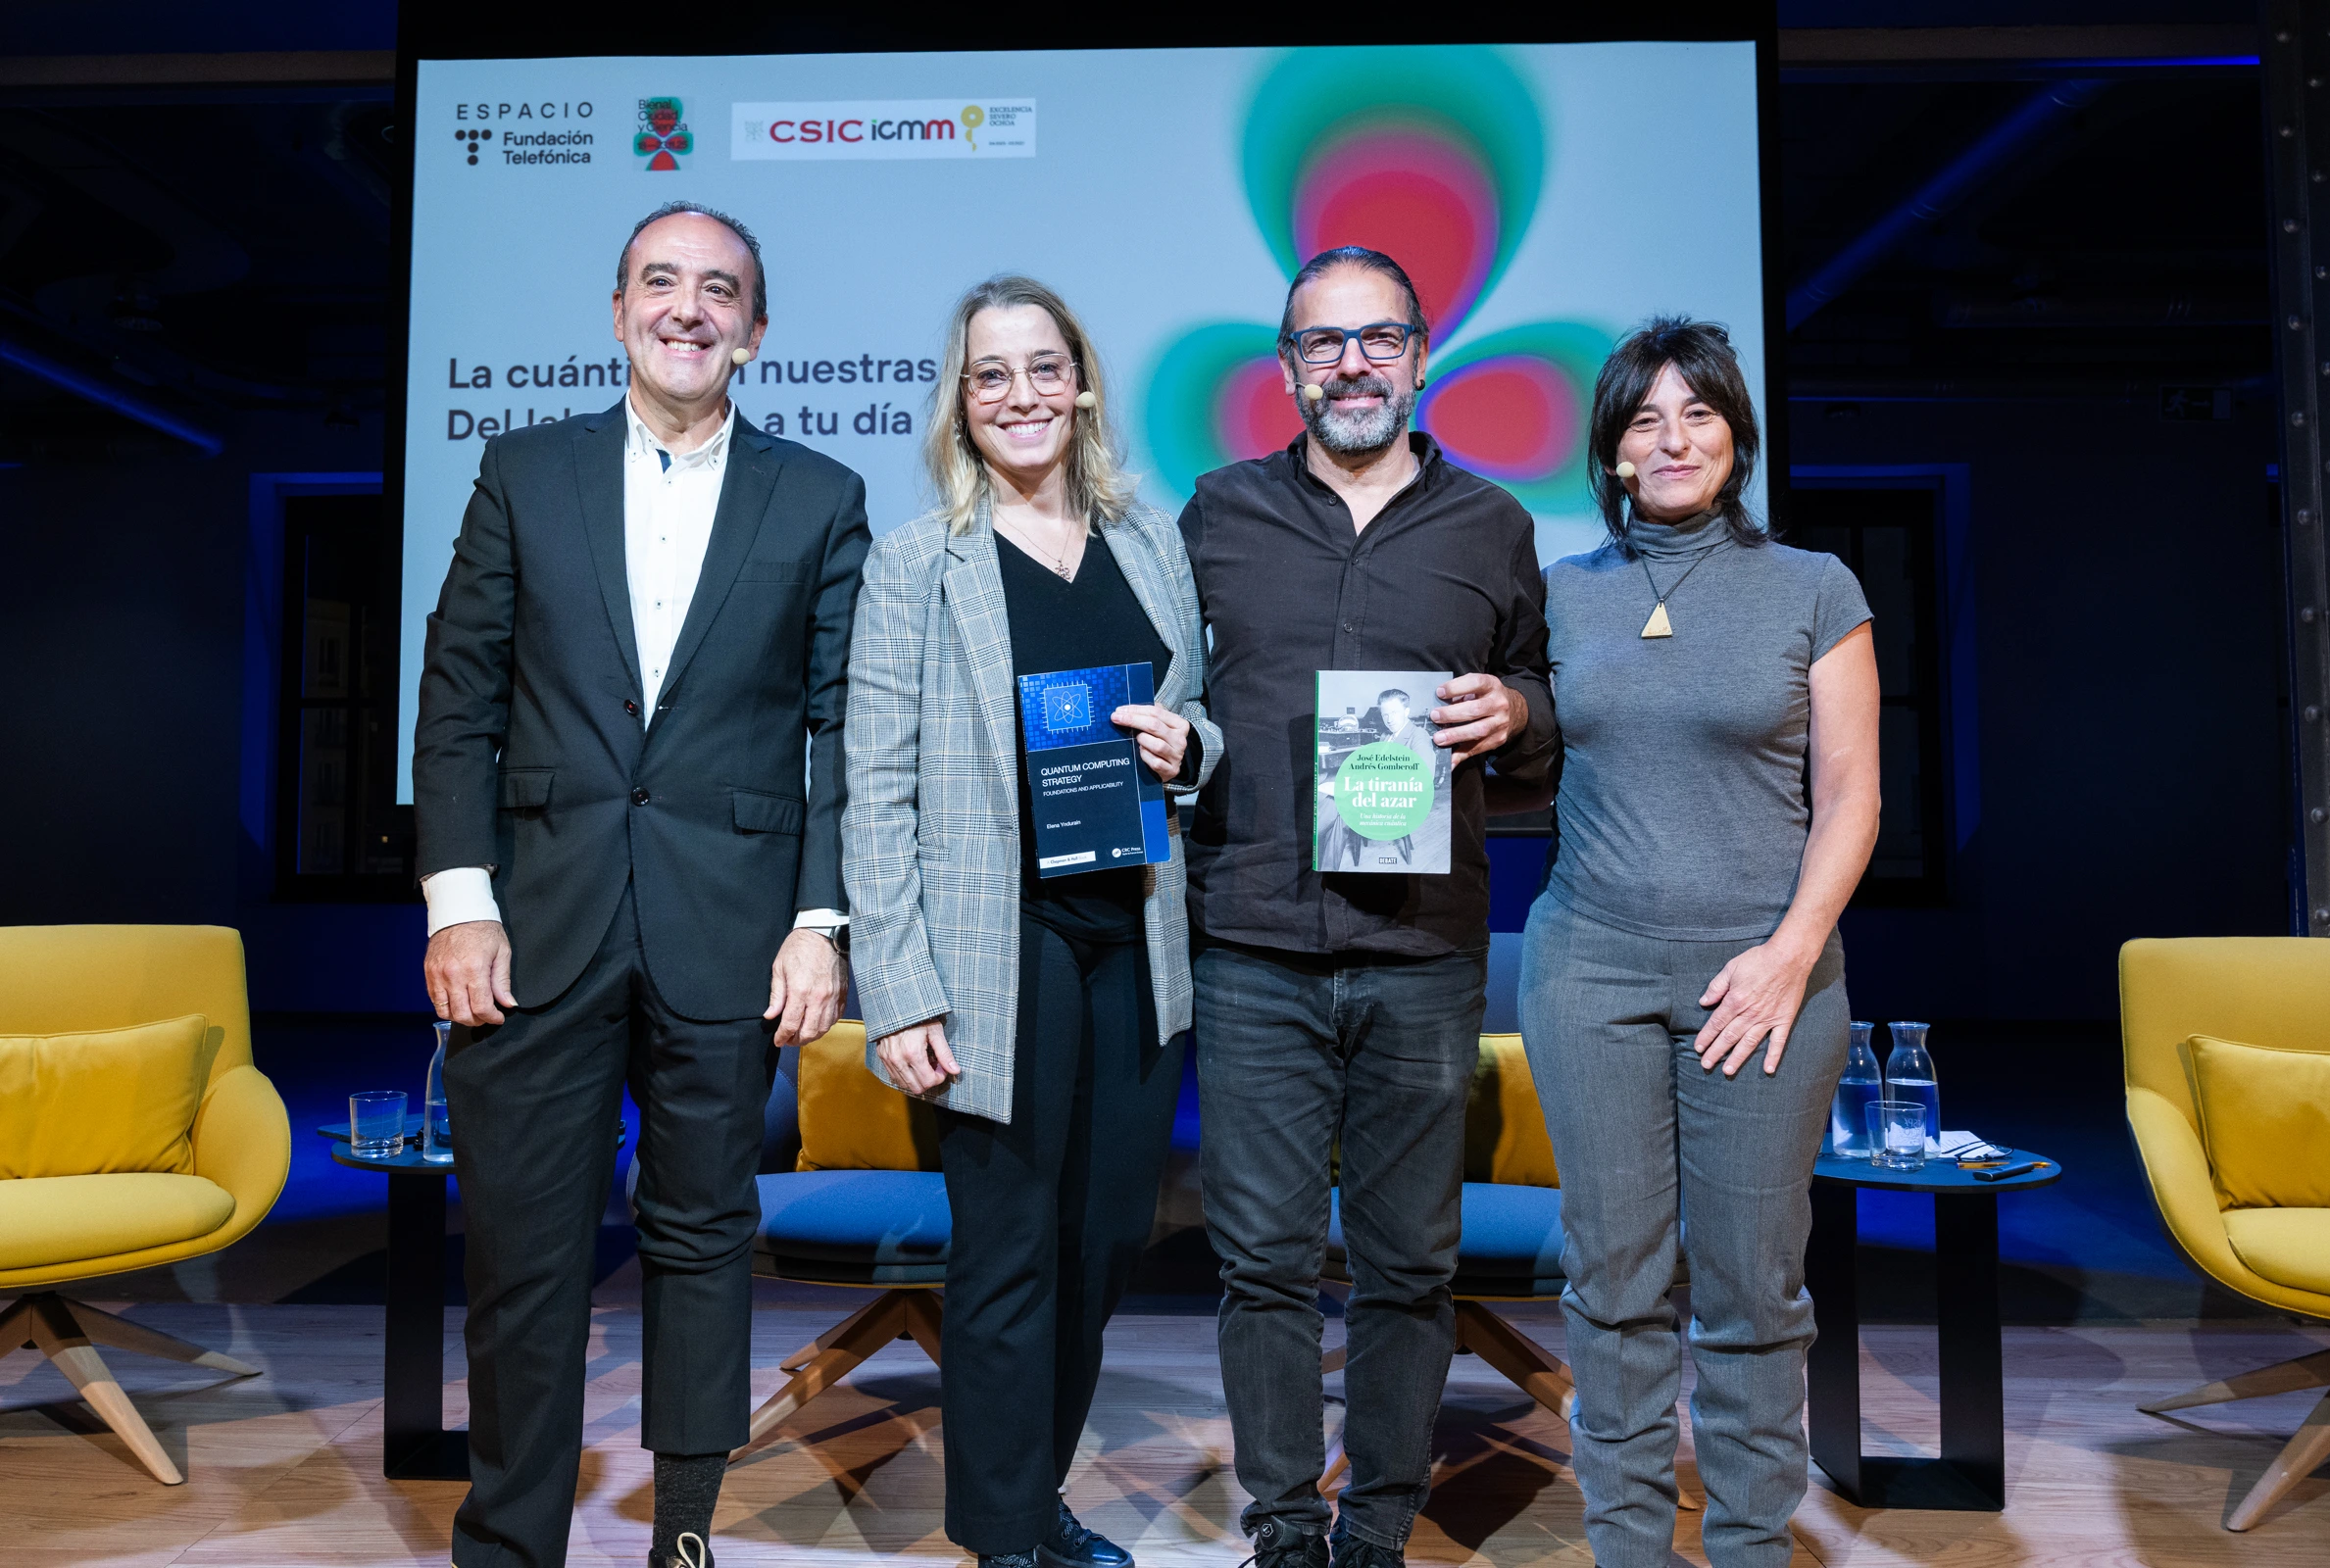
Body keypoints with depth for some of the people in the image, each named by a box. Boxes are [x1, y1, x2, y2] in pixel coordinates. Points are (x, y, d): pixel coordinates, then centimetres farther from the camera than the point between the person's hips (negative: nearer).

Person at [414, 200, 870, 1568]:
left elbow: (845, 729, 2)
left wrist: (823, 922, -5)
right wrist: (458, 901, -3)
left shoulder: (821, 501, 5)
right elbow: (459, 701, 5)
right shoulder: (524, 473, 8)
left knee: (705, 1240, 11)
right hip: (539, 925, 1)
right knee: (524, 1251, 7)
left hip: (726, 937, 0)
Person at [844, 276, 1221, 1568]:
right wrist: (900, 994, -14)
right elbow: (876, 795, -7)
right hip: (999, 959, -5)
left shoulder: (1151, 542, 10)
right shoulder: (915, 563, -4)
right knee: (1006, 1259, 5)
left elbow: (1199, 730, 19)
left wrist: (1186, 744, -5)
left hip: (1135, 944, 5)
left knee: (1107, 1240, 15)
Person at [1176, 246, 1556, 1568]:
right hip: (1254, 950, 0)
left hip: (1425, 957, 1)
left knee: (1409, 1261, 9)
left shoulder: (1492, 526, 10)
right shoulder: (1219, 513, 10)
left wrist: (1513, 716, -6)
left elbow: (1551, 722, 15)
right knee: (1266, 1257, 4)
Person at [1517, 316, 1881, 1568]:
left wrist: (1791, 951, -10)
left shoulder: (1813, 589, 4)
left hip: (1764, 972, -1)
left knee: (1753, 1278, 5)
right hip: (1590, 966, 2)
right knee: (1613, 1271, 6)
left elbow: (1848, 796, 0)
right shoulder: (1560, 594, 9)